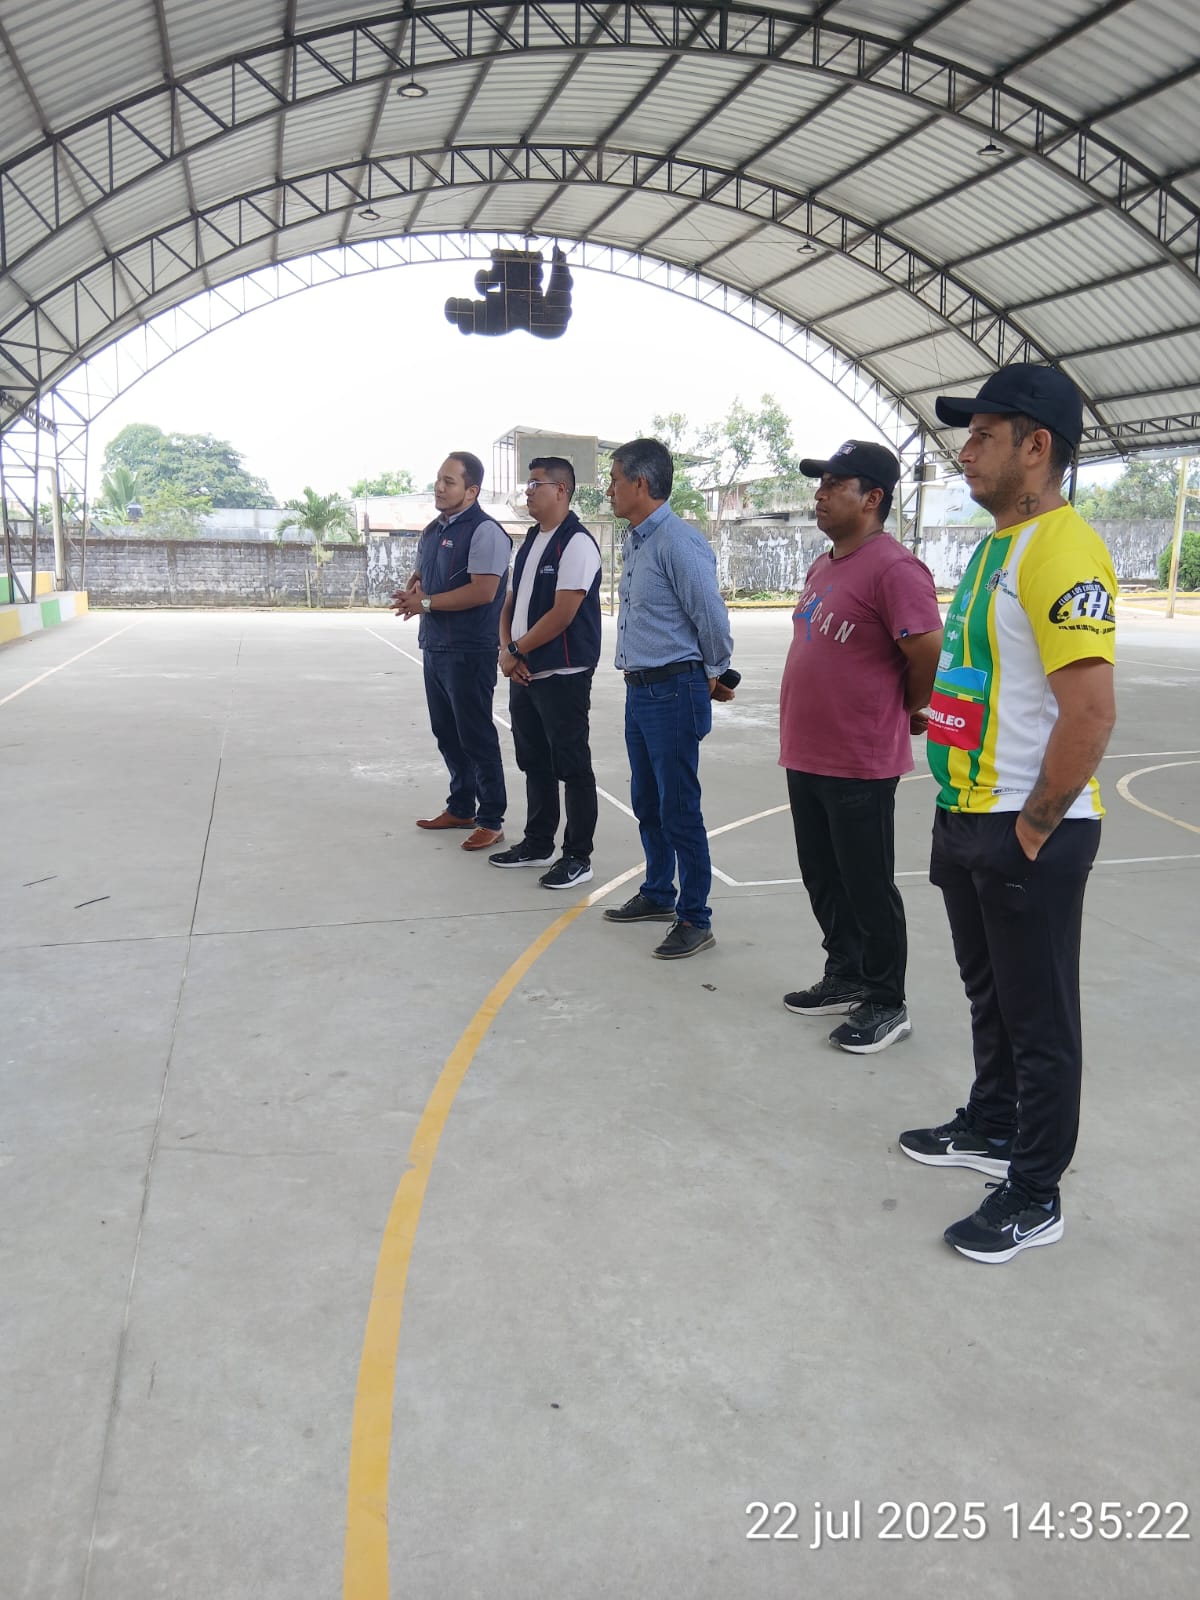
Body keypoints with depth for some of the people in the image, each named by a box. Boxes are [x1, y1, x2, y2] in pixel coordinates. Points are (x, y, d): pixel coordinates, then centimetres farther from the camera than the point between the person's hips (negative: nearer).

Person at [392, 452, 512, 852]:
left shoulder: (484, 531, -14)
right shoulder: (433, 530, 13)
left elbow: (483, 591, -23)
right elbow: (420, 573, 25)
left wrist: (426, 602, -17)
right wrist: (409, 592, 1)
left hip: (469, 651, -9)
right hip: (435, 646, 9)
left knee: (476, 736, -2)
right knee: (446, 733, 16)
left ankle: (491, 821, 9)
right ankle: (461, 808, 30)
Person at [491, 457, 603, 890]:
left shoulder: (576, 543, -12)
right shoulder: (531, 541, 15)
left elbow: (562, 614, -19)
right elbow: (511, 601, 16)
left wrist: (516, 650, -12)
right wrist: (506, 650, -1)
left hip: (562, 675, -9)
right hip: (524, 673, 9)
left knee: (571, 767, 0)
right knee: (534, 763, 16)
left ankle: (578, 857, 8)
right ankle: (537, 844, 29)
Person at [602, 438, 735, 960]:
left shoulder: (679, 543, -18)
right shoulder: (633, 544, 11)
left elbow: (712, 618, -16)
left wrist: (714, 676, -1)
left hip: (673, 692, -9)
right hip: (639, 690, 10)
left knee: (679, 811, -2)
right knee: (646, 803, 19)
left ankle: (695, 920, 11)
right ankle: (657, 896, 36)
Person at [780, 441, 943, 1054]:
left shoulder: (893, 568, -18)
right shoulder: (823, 567, 13)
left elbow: (929, 654, -20)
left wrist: (907, 713, -3)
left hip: (860, 764, -9)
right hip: (805, 756, 9)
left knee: (868, 888, 3)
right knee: (823, 880, 18)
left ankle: (886, 1004, 18)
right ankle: (845, 979, 35)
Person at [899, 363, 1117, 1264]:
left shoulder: (1061, 550, -20)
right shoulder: (997, 543, 12)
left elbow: (1091, 712, -27)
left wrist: (1033, 826, -18)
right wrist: (966, 809, 18)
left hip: (1028, 835, -9)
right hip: (969, 817, 9)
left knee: (1039, 1018, 6)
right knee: (990, 994, 23)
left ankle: (1035, 1197, 21)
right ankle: (991, 1130, 42)